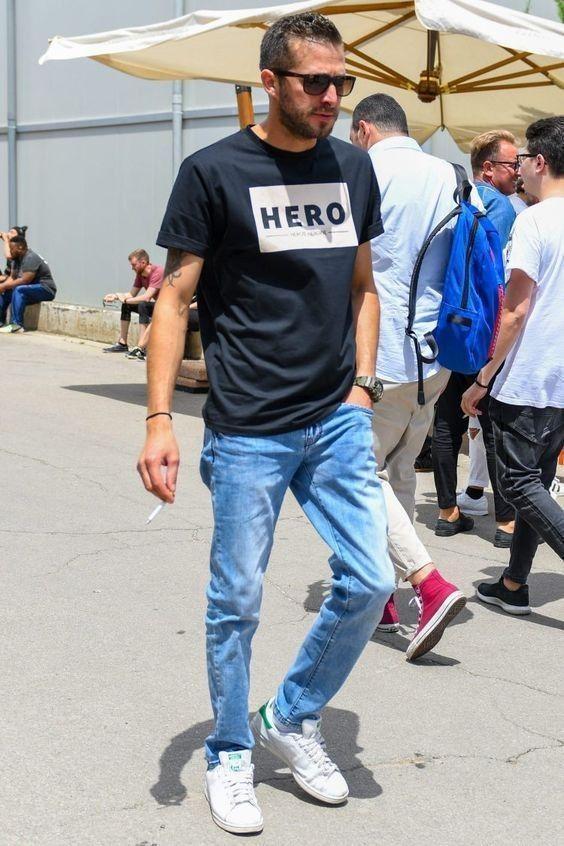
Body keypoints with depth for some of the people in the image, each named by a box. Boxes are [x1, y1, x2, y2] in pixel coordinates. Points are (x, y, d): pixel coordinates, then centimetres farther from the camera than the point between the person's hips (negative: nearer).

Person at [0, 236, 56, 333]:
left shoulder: (31, 258, -22)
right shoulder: (17, 259, 7)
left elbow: (24, 280, -28)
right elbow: (12, 277, 6)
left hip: (46, 289, -10)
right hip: (30, 288, 10)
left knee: (18, 290, -33)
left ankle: (17, 324, -34)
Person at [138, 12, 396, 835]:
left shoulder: (353, 168, 8)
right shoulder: (214, 171, -7)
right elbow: (175, 298, -7)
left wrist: (363, 382, 6)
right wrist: (158, 418, -14)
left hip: (339, 422, 5)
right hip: (247, 431, -4)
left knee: (370, 582, 3)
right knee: (236, 603, 5)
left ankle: (292, 718, 27)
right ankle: (230, 757, 27)